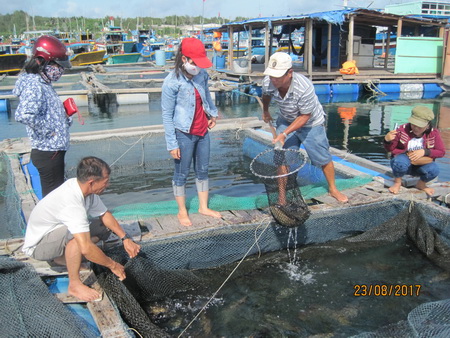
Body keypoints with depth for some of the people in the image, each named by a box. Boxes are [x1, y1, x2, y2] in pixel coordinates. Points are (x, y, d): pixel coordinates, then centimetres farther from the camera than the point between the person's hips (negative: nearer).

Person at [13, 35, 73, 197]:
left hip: (55, 150, 10)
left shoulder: (44, 84, 11)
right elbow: (23, 115, -34)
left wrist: (65, 117, 6)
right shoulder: (34, 86, -19)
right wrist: (48, 130, -23)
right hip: (48, 152, -10)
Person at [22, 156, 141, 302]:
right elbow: (86, 248, -40)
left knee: (103, 227, -3)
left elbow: (105, 214, 2)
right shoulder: (71, 203, -37)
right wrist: (112, 265, -26)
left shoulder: (83, 187, -12)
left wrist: (125, 239, -9)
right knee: (77, 235, -36)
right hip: (37, 246, -9)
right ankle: (74, 285, -21)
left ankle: (62, 256, 4)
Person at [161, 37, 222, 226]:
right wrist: (172, 144, -15)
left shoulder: (202, 74, -3)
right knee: (181, 174, 10)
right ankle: (182, 212, 27)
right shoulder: (172, 83, -19)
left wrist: (212, 113, 9)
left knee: (203, 170, 17)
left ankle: (203, 207, 34)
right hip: (184, 135, -6)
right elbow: (167, 115, -16)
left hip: (202, 132, 6)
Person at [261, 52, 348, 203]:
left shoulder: (305, 88, -40)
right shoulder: (268, 82, -25)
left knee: (323, 159, 7)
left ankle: (333, 189, 32)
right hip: (286, 121, 3)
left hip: (310, 124, -3)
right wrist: (265, 111, 21)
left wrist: (285, 134, -32)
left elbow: (305, 116, -27)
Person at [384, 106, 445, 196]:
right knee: (400, 162, -39)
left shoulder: (434, 133, -9)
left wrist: (425, 151, -22)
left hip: (421, 165, 2)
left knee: (433, 170, -31)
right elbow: (390, 149, -7)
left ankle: (421, 184, 8)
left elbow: (441, 152, -6)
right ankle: (397, 182, -3)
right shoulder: (403, 129, -14)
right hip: (404, 162, -2)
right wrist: (387, 140, -31)